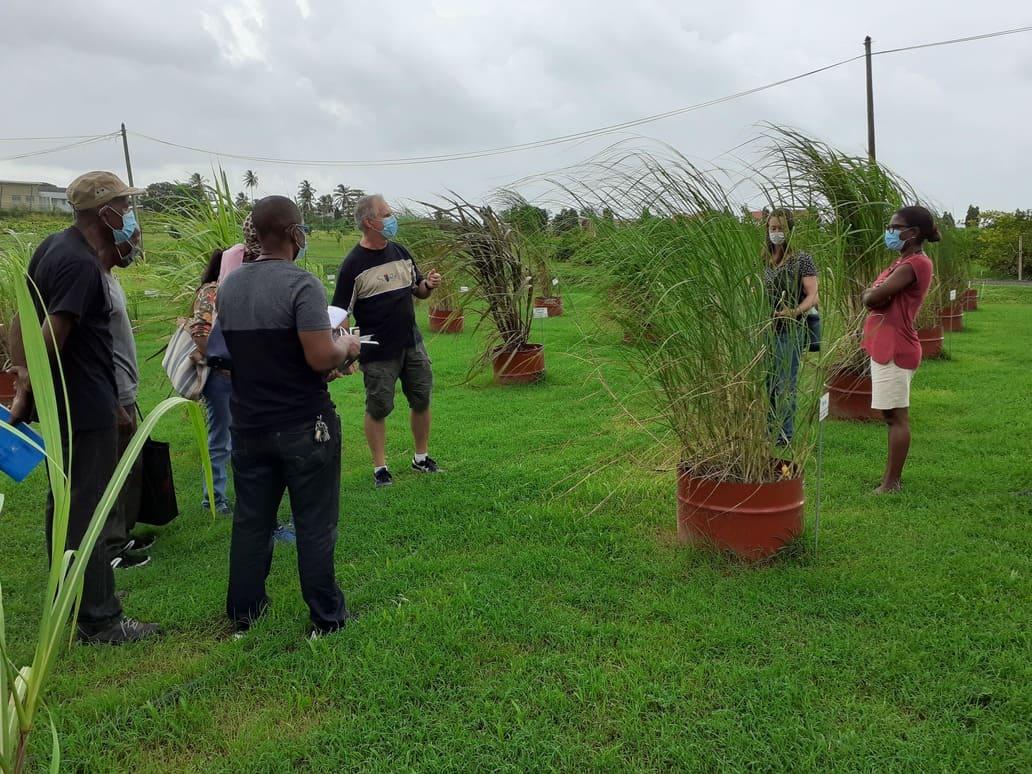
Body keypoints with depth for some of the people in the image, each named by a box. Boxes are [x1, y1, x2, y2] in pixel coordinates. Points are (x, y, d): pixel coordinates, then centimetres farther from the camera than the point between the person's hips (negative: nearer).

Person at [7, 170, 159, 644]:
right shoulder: (82, 266, -22)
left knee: (64, 499, 20)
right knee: (87, 510, -3)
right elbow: (51, 338, -26)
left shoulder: (53, 246, 9)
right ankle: (99, 619, 6)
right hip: (87, 405, -10)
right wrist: (27, 393, -15)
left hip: (65, 401, 10)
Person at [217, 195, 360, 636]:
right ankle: (326, 616, 16)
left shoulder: (229, 286, 6)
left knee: (251, 521, 16)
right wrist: (346, 347, -2)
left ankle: (243, 612, 28)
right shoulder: (300, 284, -16)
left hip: (249, 425, 6)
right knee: (315, 524, 5)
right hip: (304, 426, -6)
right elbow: (321, 357, -24)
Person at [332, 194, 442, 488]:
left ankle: (421, 457, 30)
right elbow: (341, 313, -13)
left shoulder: (400, 253, 6)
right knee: (378, 408, 4)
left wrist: (428, 285, -6)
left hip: (412, 344, 6)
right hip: (378, 352, -6)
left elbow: (418, 291, 17)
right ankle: (380, 467, 19)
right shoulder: (353, 265, -12)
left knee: (422, 400, 12)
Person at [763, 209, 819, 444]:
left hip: (790, 331, -5)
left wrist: (794, 312, -25)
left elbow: (812, 296, -9)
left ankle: (784, 435, 7)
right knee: (765, 382, 10)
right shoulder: (763, 261, 11)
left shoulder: (802, 260, -4)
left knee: (785, 385, -1)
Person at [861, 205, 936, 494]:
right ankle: (892, 477, 22)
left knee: (897, 416, -4)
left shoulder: (916, 263, -15)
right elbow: (866, 296, 14)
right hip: (886, 347, 10)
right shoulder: (903, 262, 17)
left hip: (895, 350, -10)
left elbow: (872, 297, -21)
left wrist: (872, 294, 0)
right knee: (893, 415, 14)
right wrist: (874, 294, -6)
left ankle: (892, 483, 2)